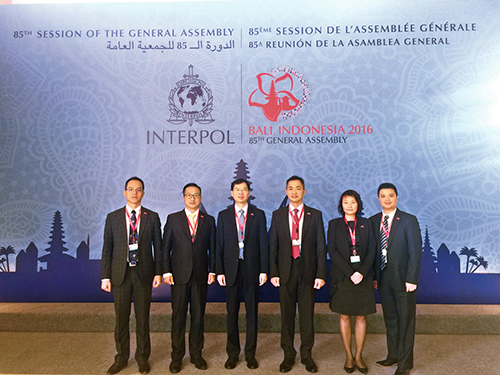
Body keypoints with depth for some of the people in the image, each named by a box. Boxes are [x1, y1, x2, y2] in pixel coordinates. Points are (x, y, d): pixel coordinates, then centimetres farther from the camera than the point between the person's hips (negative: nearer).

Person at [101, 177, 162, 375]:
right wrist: (105, 276, -1)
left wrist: (158, 272, -2)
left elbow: (158, 246, 3)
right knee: (121, 318, 11)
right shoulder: (113, 217, 4)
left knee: (142, 317, 9)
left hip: (144, 273, 0)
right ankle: (121, 357, 29)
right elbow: (107, 249, 3)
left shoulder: (152, 217, 2)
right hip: (120, 273, 1)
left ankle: (142, 357, 26)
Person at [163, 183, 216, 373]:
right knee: (178, 316, 7)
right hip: (179, 275, -1)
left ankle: (196, 354, 25)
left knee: (198, 316, 9)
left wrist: (212, 271, -1)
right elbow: (166, 247, 2)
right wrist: (166, 271, -5)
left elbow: (212, 248, 6)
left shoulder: (209, 220, 6)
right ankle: (177, 356, 21)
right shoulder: (173, 219, 4)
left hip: (200, 275, 1)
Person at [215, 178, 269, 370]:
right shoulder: (223, 215, 5)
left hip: (251, 269, 0)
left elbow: (263, 243, 1)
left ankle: (250, 354, 23)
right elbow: (219, 245, 3)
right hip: (231, 269, 1)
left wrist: (264, 270, -4)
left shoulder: (258, 215, 3)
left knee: (252, 313, 8)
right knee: (232, 313, 9)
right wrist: (219, 271, -2)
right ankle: (232, 354, 24)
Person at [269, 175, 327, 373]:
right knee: (287, 314, 10)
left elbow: (321, 246, 0)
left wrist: (320, 274, -6)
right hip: (286, 271, 1)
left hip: (308, 271, 0)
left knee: (307, 314, 9)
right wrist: (273, 272, -4)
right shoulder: (277, 215, 5)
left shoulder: (315, 215, 2)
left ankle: (306, 355, 26)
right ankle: (288, 355, 25)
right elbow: (273, 246, 3)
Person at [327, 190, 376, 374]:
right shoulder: (334, 224, 3)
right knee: (344, 317, 6)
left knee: (361, 317, 6)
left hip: (363, 277, 1)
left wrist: (362, 272, -11)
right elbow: (332, 251, -5)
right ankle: (349, 357, 19)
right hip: (342, 277, -1)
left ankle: (359, 356, 20)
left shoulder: (365, 224, 8)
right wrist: (350, 273, -13)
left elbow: (372, 250, 3)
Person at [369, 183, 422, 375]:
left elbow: (416, 251, -10)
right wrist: (373, 276, 3)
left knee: (406, 321, 6)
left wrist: (411, 279, -15)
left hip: (403, 280, -4)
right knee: (390, 319, 16)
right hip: (383, 279, 4)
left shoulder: (409, 220, -7)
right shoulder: (373, 221, 5)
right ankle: (393, 355, 32)